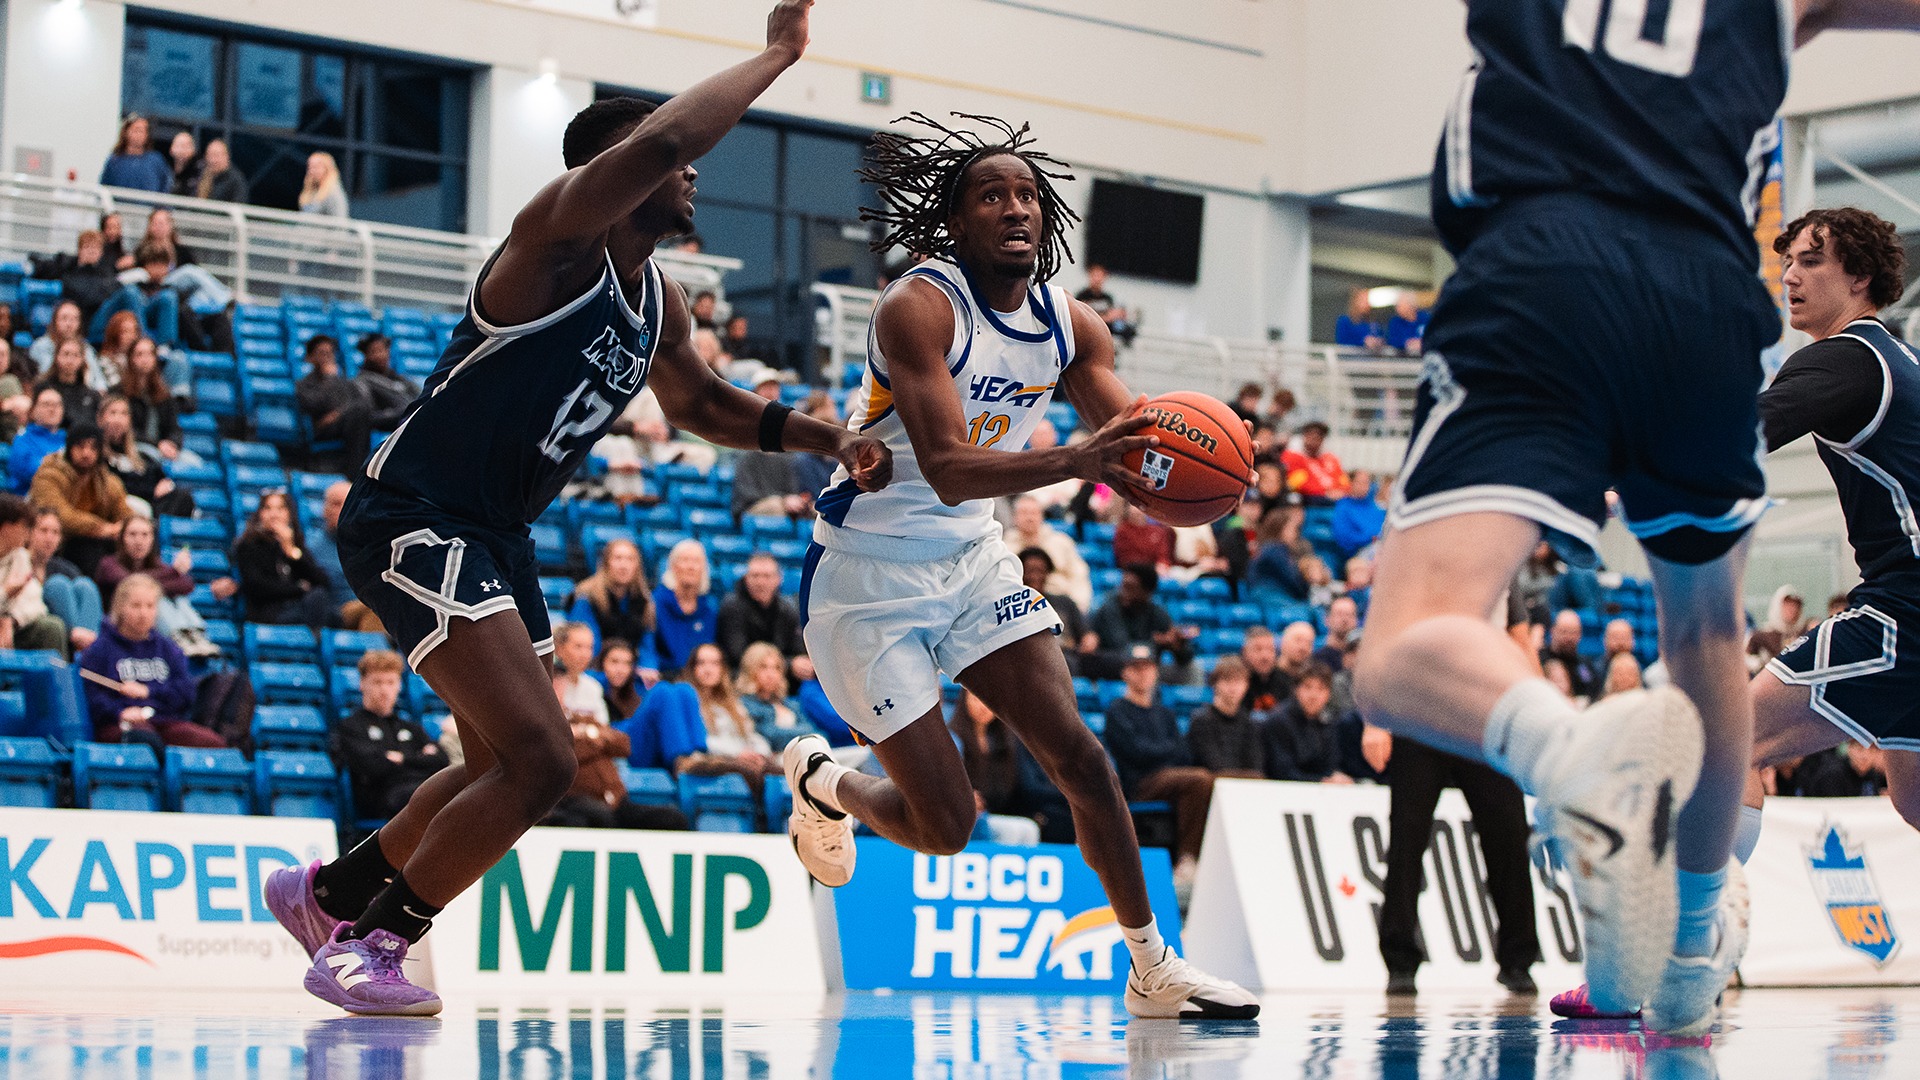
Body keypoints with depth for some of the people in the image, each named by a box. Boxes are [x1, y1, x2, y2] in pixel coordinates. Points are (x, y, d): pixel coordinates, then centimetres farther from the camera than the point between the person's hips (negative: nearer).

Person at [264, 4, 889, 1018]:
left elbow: (701, 403, 29)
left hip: (493, 534, 10)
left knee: (504, 766, 21)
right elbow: (662, 137, -37)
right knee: (540, 759, -19)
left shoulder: (656, 302, 10)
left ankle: (327, 893, 40)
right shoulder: (559, 239, -18)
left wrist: (823, 438, 16)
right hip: (412, 514, -10)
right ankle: (369, 943, -3)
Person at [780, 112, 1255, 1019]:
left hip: (971, 563, 6)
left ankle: (1153, 970, 8)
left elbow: (1137, 453, -3)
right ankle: (818, 780, 27)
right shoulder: (919, 307, -22)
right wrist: (1077, 459, -48)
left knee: (1078, 755, -4)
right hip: (868, 579, -6)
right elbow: (950, 469, -33)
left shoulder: (1071, 325, 0)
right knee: (945, 822, -6)